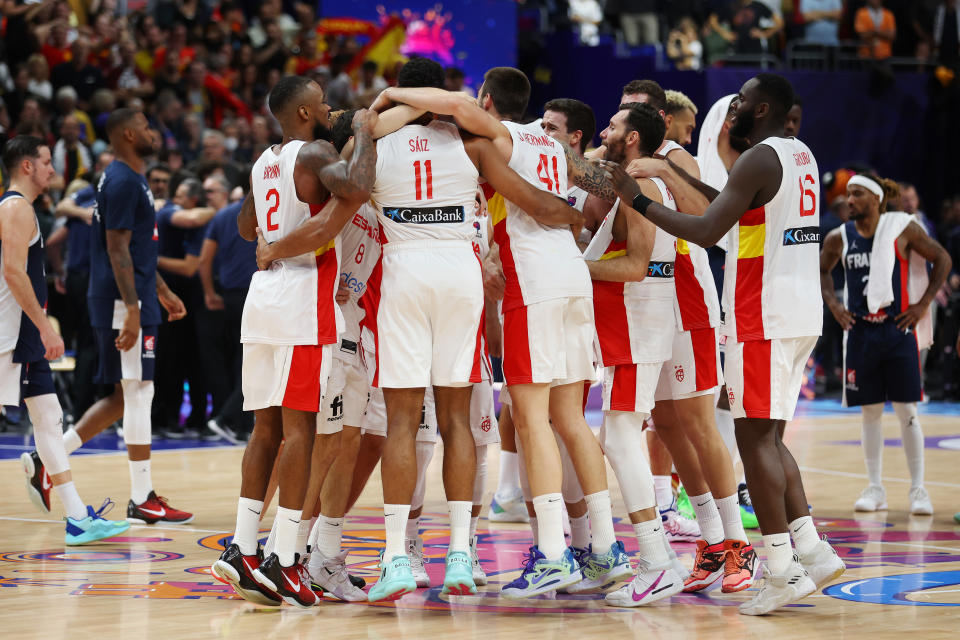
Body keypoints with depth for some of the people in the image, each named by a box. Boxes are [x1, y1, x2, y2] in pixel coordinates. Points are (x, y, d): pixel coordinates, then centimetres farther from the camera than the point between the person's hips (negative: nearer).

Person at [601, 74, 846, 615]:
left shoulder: (760, 160, -13)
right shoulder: (801, 155, 16)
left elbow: (706, 232, -20)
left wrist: (638, 199, -13)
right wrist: (685, 176, 32)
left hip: (763, 318, -9)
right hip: (802, 312, 9)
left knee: (756, 437, -6)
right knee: (768, 437, 15)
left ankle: (784, 572, -8)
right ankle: (813, 551, 10)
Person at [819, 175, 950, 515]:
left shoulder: (903, 228, -6)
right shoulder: (839, 238, 3)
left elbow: (943, 259, 0)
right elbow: (822, 271, 21)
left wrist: (923, 304, -4)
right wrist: (833, 304, 7)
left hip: (899, 329, -3)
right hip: (860, 331, 3)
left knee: (906, 410, -2)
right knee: (870, 411, 6)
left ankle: (918, 488, 4)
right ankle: (875, 489, 14)